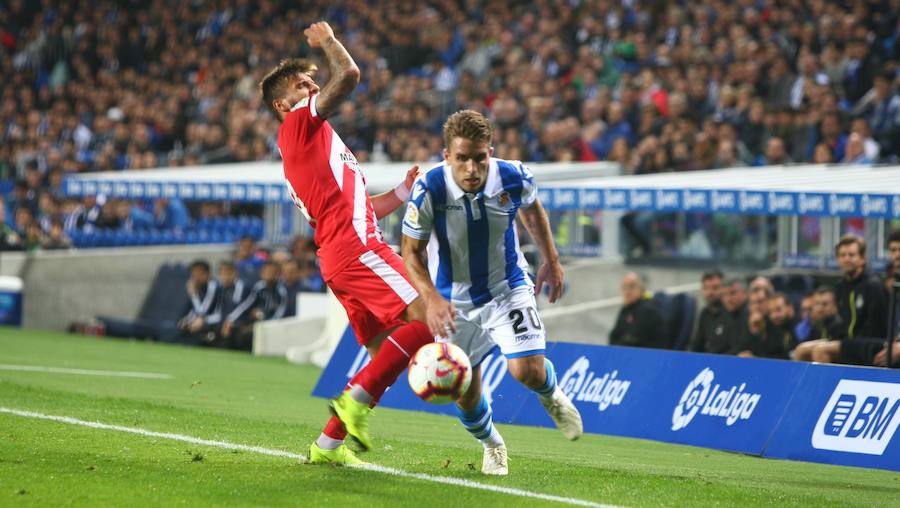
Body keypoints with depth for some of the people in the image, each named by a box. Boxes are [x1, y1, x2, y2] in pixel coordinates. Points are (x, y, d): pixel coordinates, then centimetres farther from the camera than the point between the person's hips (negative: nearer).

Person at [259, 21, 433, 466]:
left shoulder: (307, 146, 31)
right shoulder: (300, 123, 4)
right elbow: (349, 76, -8)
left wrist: (403, 191, 25)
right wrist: (328, 41, 8)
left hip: (342, 257, 10)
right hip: (355, 248, -10)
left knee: (384, 354, 8)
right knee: (425, 320, -18)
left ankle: (328, 445, 7)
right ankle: (356, 400, -18)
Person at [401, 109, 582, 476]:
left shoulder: (513, 177, -21)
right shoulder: (429, 189, -27)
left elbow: (532, 209, 4)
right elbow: (411, 251, -16)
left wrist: (551, 261, 11)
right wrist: (431, 298, -31)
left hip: (508, 288, 0)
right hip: (454, 301, 0)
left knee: (529, 371, -17)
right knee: (465, 395, 2)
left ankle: (552, 395, 22)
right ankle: (491, 445, 36)